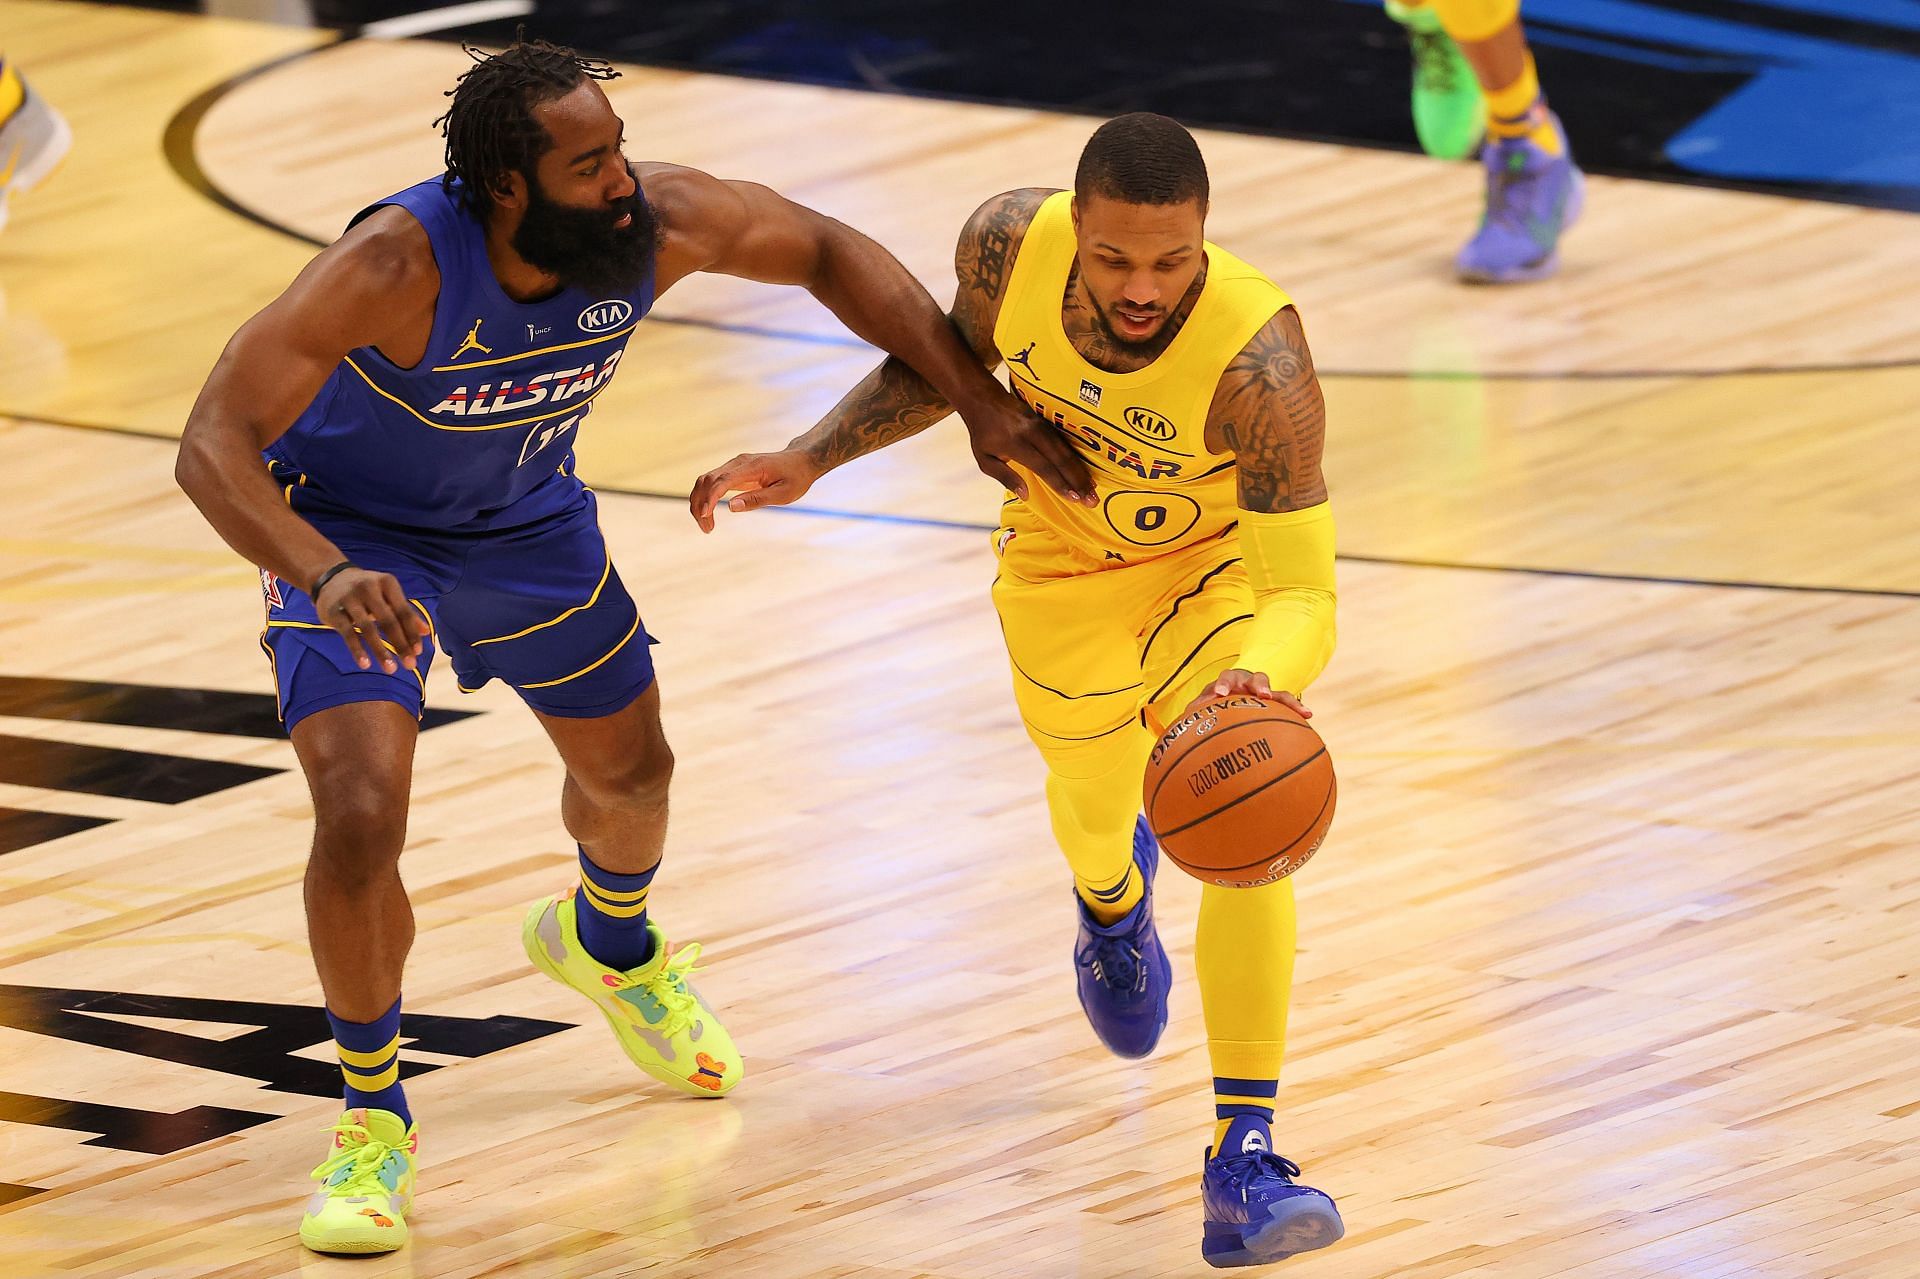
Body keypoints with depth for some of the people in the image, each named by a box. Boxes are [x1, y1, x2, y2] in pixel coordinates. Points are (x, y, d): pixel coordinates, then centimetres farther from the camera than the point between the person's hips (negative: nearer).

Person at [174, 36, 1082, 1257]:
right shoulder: (396, 265, -40)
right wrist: (326, 577, -60)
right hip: (354, 541, -5)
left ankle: (611, 943, 61)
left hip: (530, 519, 5)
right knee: (360, 816, -22)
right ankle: (374, 1121, 2)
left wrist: (980, 398, -13)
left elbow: (830, 252, -8)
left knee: (630, 769, 23)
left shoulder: (661, 222, -28)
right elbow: (214, 444, -42)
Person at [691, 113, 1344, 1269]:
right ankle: (1113, 900, 64)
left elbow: (1304, 591, -41)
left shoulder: (1258, 357, -41)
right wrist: (812, 459, -14)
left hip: (1218, 563, -3)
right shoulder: (1011, 241, -31)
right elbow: (953, 357, -5)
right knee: (1094, 804, 24)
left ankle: (1243, 1153, -17)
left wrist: (1259, 676, -62)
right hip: (1065, 559, 3)